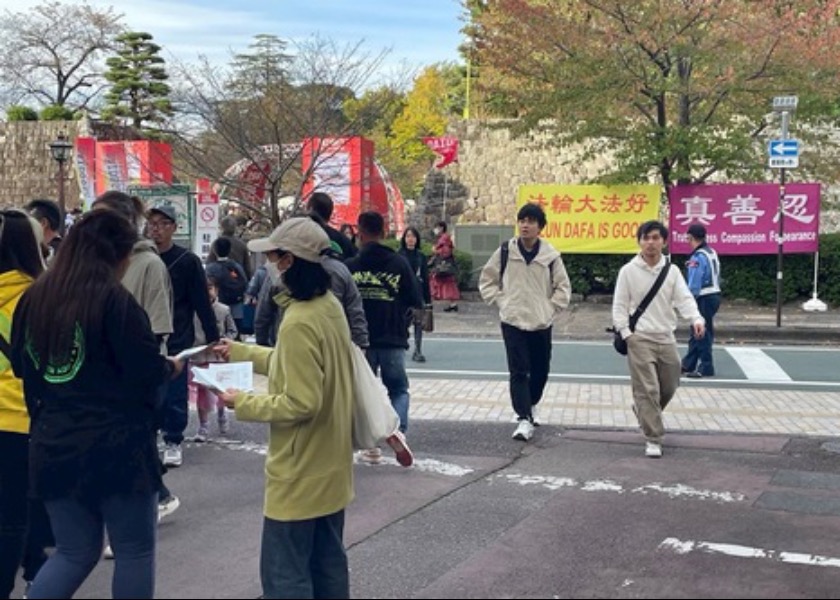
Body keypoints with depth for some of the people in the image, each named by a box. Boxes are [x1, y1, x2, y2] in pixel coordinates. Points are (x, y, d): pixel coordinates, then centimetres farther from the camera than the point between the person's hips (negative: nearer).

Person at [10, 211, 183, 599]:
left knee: (74, 552, 18)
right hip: (117, 446, -6)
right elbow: (148, 371, -15)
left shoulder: (33, 299, 4)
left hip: (53, 446, 6)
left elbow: (21, 365, 16)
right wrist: (171, 367, 6)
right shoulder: (113, 299, -14)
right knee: (135, 552, 10)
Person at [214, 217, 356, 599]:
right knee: (328, 564, 18)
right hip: (329, 464, 9)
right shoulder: (329, 305, 3)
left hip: (300, 472, -9)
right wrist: (241, 352, 19)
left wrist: (243, 404, -13)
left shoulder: (298, 322, -25)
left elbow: (300, 404, -25)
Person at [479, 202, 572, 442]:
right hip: (513, 322, -2)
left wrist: (550, 307, -3)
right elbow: (487, 280, 8)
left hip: (541, 323, 2)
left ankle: (530, 405, 38)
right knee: (519, 372, -9)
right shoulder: (505, 251, -2)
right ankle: (524, 420, -10)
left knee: (540, 371, 13)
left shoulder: (550, 254, -3)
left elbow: (563, 287, 6)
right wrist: (501, 301, -1)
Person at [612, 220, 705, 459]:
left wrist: (696, 319, -27)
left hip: (666, 338, 4)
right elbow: (620, 305, -1)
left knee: (669, 387, 17)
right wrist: (625, 333, -12)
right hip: (639, 338, -4)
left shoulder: (672, 270, 3)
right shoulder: (628, 271, -4)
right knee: (648, 390, -7)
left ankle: (643, 411, 45)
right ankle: (653, 439, 0)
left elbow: (684, 298, -8)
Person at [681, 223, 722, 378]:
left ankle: (706, 368, 3)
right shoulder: (712, 253, 11)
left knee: (702, 334, -1)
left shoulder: (698, 257, -17)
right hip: (714, 296, 9)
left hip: (704, 299, -9)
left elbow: (694, 285, -20)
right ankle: (688, 365, 25)